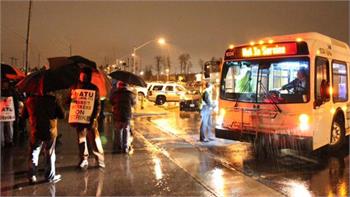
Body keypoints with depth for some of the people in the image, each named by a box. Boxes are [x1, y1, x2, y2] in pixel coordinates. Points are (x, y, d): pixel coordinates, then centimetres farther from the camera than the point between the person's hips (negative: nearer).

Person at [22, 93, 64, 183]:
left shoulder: (29, 100, -3)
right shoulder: (52, 99, -11)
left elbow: (24, 115, 8)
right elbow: (61, 115, -8)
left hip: (35, 132, 2)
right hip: (50, 131, -1)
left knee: (34, 153, 15)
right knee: (50, 154, 11)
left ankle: (32, 176, 13)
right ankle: (50, 176, 18)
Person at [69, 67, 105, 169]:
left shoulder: (93, 88, 2)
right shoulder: (74, 87, 12)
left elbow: (97, 104, -3)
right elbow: (69, 101, 17)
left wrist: (94, 118, -14)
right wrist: (72, 98, -7)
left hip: (90, 118, -3)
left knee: (94, 139, -4)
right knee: (81, 139, 6)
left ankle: (100, 160, 5)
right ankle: (84, 160, 15)